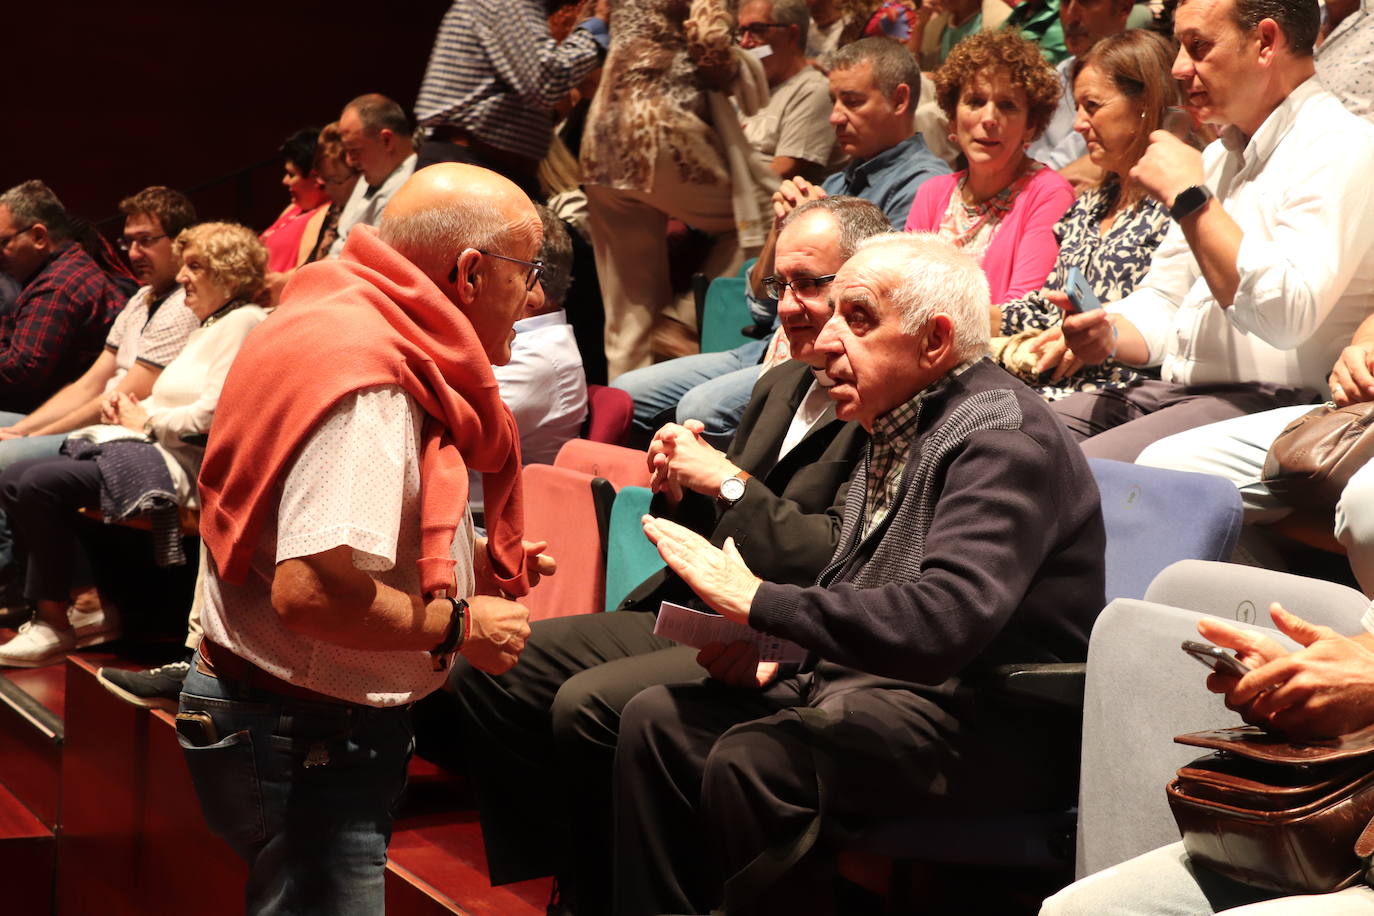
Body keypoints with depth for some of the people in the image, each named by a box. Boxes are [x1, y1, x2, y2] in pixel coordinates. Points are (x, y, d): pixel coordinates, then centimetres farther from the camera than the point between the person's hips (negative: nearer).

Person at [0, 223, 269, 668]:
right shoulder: (207, 327, 24)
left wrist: (145, 421, -6)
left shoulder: (244, 321, -8)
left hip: (180, 464, -11)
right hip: (145, 448, 11)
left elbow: (211, 415, -18)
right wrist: (128, 407, 6)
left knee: (39, 484, -23)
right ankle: (85, 605, -7)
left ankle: (59, 620, -9)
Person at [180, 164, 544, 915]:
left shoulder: (354, 327, 8)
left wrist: (470, 562, 9)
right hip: (307, 742, -10)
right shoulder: (368, 386, -24)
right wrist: (459, 624, -18)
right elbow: (311, 590, -33)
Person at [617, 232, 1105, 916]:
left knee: (750, 760, -29)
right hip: (861, 679, 10)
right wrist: (775, 652, 0)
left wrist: (759, 601, -23)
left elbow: (943, 622, -31)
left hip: (982, 719, -10)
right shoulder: (898, 426, 13)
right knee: (658, 718, -3)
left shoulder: (1001, 438, -18)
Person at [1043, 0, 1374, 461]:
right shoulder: (1220, 154, 20)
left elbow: (1287, 315, -24)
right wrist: (1110, 336, 0)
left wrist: (1186, 194, -15)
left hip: (1262, 404, -8)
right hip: (1164, 390, 9)